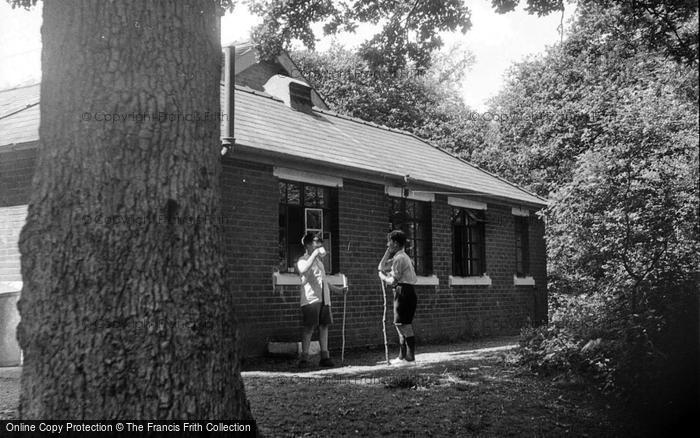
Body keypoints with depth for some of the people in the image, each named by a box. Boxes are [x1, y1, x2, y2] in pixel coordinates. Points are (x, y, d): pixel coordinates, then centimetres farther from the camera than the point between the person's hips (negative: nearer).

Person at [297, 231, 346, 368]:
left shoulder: (319, 261, 24)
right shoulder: (303, 260, -1)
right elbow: (303, 270, -27)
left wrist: (337, 289, 26)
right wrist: (315, 253, -25)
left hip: (324, 299, 7)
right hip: (310, 299, -7)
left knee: (324, 326, 4)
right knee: (309, 327, -8)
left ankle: (325, 356, 7)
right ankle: (304, 358, -5)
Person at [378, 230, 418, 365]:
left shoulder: (399, 258, -12)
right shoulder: (400, 256, 20)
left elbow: (394, 281, -17)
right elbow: (381, 267, 21)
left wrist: (383, 277, 2)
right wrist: (388, 252, 13)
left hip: (403, 292, -10)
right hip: (407, 292, 10)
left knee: (405, 326, -8)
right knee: (402, 325, 14)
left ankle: (410, 358, -6)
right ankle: (402, 356, 20)